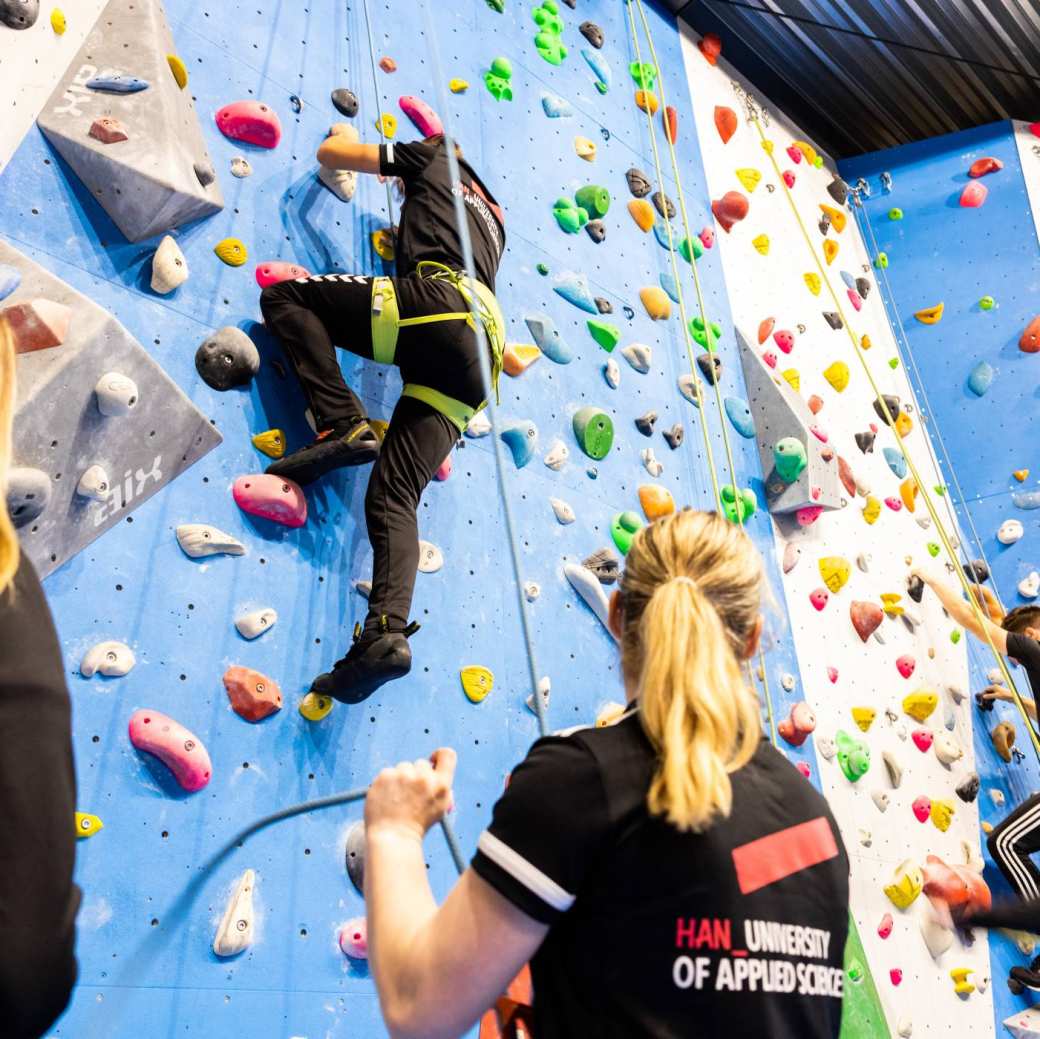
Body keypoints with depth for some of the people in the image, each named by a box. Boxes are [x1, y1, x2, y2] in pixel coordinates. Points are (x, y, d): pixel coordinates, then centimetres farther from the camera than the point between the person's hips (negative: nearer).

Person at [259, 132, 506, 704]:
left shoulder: (434, 155, 23)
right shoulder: (491, 215, 41)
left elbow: (330, 153, 23)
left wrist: (344, 136, 48)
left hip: (436, 303, -7)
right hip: (481, 341, 7)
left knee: (283, 294, 5)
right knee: (394, 493, -3)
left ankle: (343, 425, -13)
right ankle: (387, 632, -23)